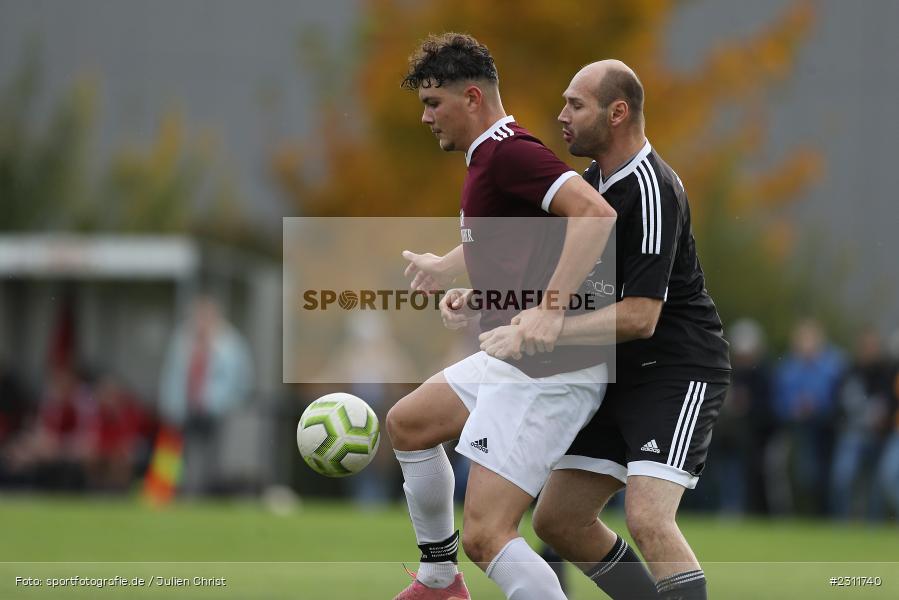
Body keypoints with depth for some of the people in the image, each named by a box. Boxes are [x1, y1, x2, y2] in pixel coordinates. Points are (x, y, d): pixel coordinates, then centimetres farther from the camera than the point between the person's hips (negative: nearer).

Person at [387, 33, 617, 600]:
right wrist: (475, 295, 14)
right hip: (510, 362, 11)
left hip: (548, 373, -11)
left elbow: (595, 213, -31)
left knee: (486, 535, -16)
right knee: (408, 423, 29)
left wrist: (551, 307, -36)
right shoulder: (490, 156, 15)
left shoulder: (507, 153, -17)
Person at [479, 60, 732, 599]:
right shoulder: (593, 181, 9)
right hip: (622, 376, 10)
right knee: (556, 520, 8)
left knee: (647, 519, -26)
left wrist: (533, 336, -24)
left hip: (678, 371, -10)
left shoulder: (652, 191, -20)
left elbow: (639, 317, -26)